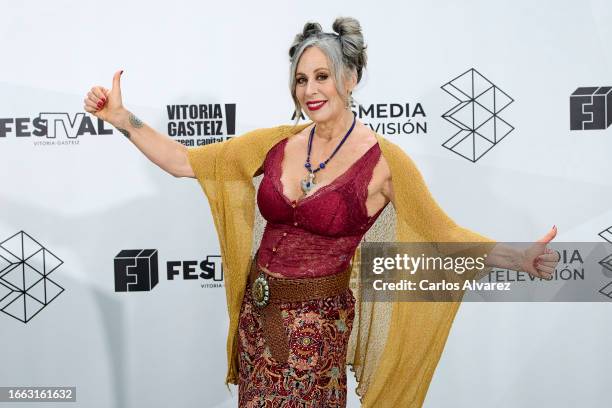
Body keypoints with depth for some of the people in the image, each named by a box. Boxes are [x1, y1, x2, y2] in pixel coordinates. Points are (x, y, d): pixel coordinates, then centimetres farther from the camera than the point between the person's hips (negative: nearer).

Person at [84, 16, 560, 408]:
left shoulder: (382, 160, -12)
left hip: (316, 325, -4)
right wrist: (121, 117, -3)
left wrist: (518, 258, -19)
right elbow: (184, 161, 3)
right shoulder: (277, 143, -1)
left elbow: (442, 234, -7)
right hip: (257, 314, 4)